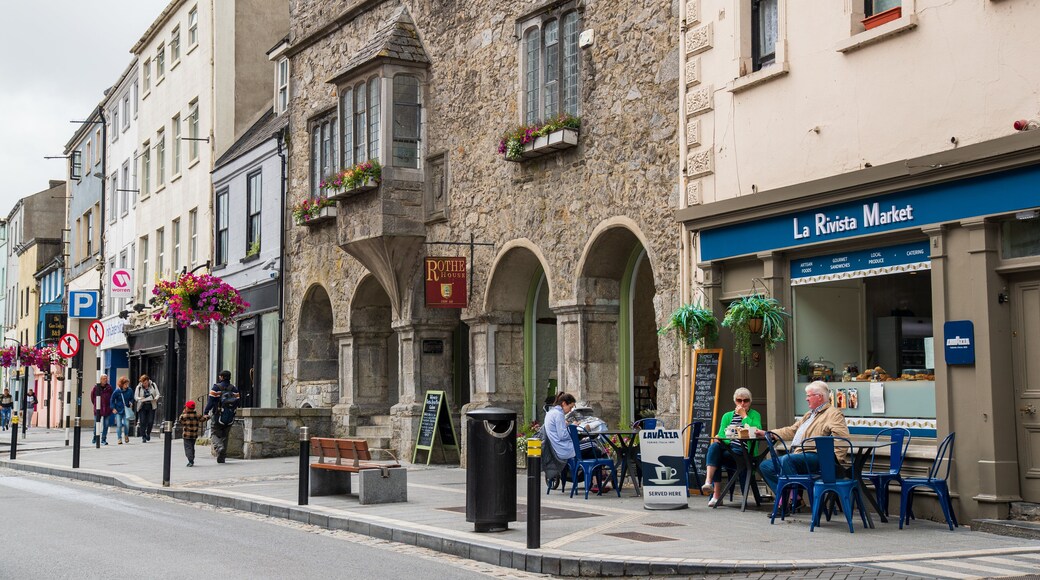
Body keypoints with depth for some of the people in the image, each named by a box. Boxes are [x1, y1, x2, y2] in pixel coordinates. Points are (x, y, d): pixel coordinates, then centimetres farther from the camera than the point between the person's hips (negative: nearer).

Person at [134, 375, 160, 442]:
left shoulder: (153, 385, 2)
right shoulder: (138, 387, 1)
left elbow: (158, 394, 4)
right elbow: (135, 397, 1)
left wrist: (156, 398, -19)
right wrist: (140, 399, -21)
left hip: (151, 406, 0)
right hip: (142, 406, 0)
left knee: (150, 421, -2)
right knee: (142, 422, -5)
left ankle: (148, 433, 24)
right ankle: (143, 437, 1)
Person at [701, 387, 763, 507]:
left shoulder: (755, 415, 10)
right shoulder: (727, 416, 21)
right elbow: (721, 435, 12)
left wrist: (744, 416, -6)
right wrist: (719, 440, -11)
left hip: (744, 453, -3)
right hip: (727, 447, 4)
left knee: (715, 456, -29)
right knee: (714, 447, -32)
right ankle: (708, 482, -40)